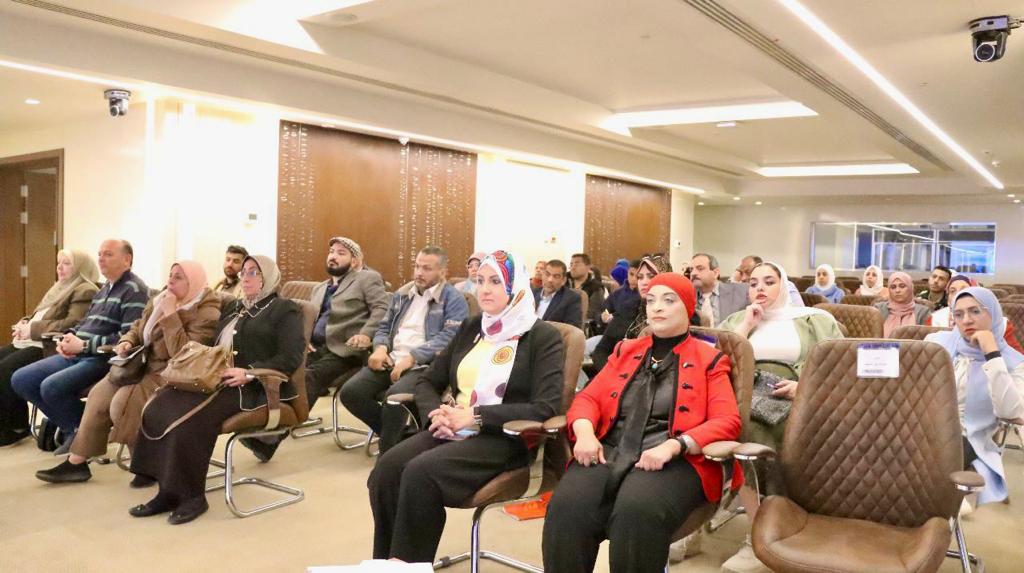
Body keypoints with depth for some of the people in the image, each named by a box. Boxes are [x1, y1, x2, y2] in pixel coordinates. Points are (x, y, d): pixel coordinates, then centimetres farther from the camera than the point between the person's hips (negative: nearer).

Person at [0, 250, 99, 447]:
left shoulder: (85, 291, -9)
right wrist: (24, 323, 3)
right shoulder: (59, 288, 24)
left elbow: (72, 324, -21)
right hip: (30, 341, 11)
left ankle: (17, 426, -8)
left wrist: (33, 329, -20)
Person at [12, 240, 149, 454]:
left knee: (51, 386, -28)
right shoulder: (104, 290, 20)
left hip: (105, 358, -10)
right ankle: (70, 426, 6)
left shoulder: (134, 290, -11)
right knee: (20, 380, 2)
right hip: (78, 355, 10)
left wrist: (84, 345, -18)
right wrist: (68, 338, 2)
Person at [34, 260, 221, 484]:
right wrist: (126, 341, 0)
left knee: (124, 401, -25)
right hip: (144, 365, 9)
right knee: (99, 394, -3)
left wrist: (170, 314, -25)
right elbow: (138, 328, 23)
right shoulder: (159, 300, 9)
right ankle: (76, 462, 7)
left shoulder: (206, 314, -17)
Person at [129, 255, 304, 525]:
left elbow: (290, 359, -10)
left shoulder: (284, 310, 2)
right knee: (157, 407, -18)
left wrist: (249, 373, -21)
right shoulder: (234, 308, 27)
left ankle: (191, 495, -18)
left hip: (253, 388, -7)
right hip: (216, 380, 8)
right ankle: (169, 489, -16)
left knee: (188, 415, -30)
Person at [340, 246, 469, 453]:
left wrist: (412, 357, -21)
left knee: (395, 395, -35)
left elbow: (448, 337, -13)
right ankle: (397, 434, 4)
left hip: (425, 365, -6)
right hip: (391, 361, 7)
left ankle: (387, 452, -10)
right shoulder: (401, 294, 21)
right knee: (350, 392, -15)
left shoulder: (454, 299, -1)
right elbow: (384, 327, 23)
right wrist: (380, 347, -1)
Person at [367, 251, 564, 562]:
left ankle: (408, 561, -12)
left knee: (421, 472, -30)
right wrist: (436, 412, -6)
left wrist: (475, 416, -17)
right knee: (388, 467, -23)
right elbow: (427, 381, 18)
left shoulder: (543, 336, -2)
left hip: (504, 438, -5)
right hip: (455, 430, 6)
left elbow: (545, 408, -13)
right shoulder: (470, 328, 17)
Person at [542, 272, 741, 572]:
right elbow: (588, 398, 17)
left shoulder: (709, 359, 12)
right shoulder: (625, 350, 23)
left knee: (636, 511, -36)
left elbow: (727, 421, 0)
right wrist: (585, 432, -8)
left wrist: (673, 446, -18)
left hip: (675, 461, -2)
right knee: (567, 507, -29)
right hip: (610, 452, 3)